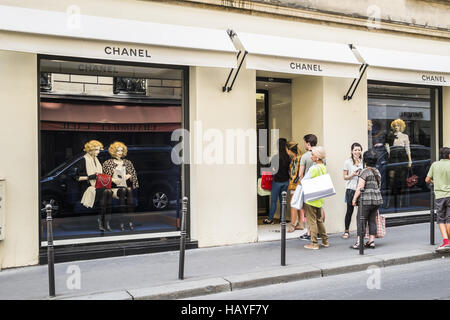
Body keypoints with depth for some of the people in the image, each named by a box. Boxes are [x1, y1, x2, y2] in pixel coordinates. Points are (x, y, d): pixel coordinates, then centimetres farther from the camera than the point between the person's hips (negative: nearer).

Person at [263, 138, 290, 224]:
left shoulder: (276, 157, -16)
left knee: (273, 201, 4)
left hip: (277, 181, -5)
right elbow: (289, 168, 5)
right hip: (286, 181, 5)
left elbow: (274, 170, -16)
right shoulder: (288, 157, 0)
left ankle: (270, 219, 9)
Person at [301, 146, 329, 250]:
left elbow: (303, 182, -16)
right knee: (319, 219, 19)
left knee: (312, 221, 0)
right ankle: (325, 240, 25)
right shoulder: (324, 168, 6)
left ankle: (314, 243, 4)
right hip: (320, 198, 8)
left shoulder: (314, 168, -18)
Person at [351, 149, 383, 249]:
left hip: (366, 200, -7)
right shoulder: (377, 172, 13)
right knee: (372, 220, 12)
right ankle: (371, 241, 14)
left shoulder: (364, 171, -11)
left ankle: (359, 243, 0)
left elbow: (360, 188, -14)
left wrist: (354, 199, -7)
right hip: (377, 199, 7)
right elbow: (378, 186, 18)